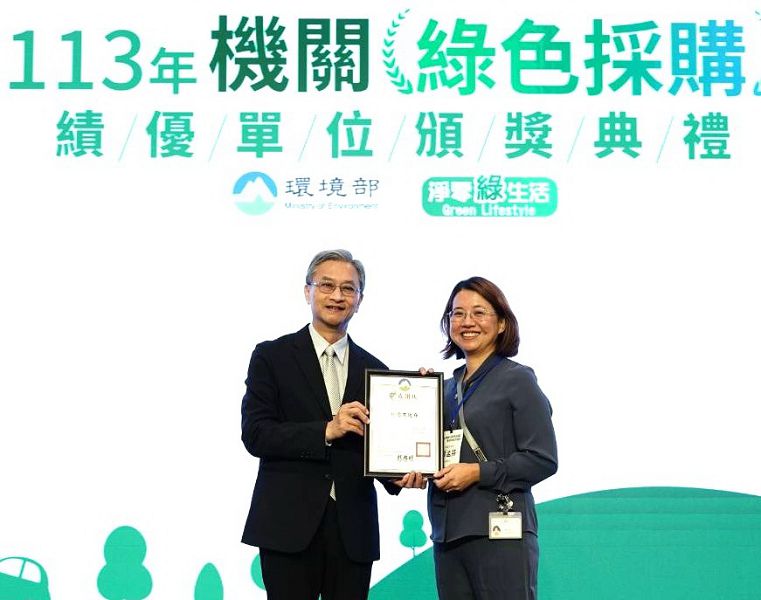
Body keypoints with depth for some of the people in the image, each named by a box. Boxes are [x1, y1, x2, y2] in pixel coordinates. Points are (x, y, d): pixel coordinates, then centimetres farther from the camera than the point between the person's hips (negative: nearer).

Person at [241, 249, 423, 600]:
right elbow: (255, 434, -6)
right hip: (289, 526, -3)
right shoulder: (272, 357, 4)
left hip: (353, 530, 3)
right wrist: (325, 431, -16)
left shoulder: (374, 370, 13)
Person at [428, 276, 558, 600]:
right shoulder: (448, 386, 16)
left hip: (500, 532, -6)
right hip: (447, 533, 6)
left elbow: (543, 460, -9)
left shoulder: (517, 379, -2)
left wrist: (478, 472, -15)